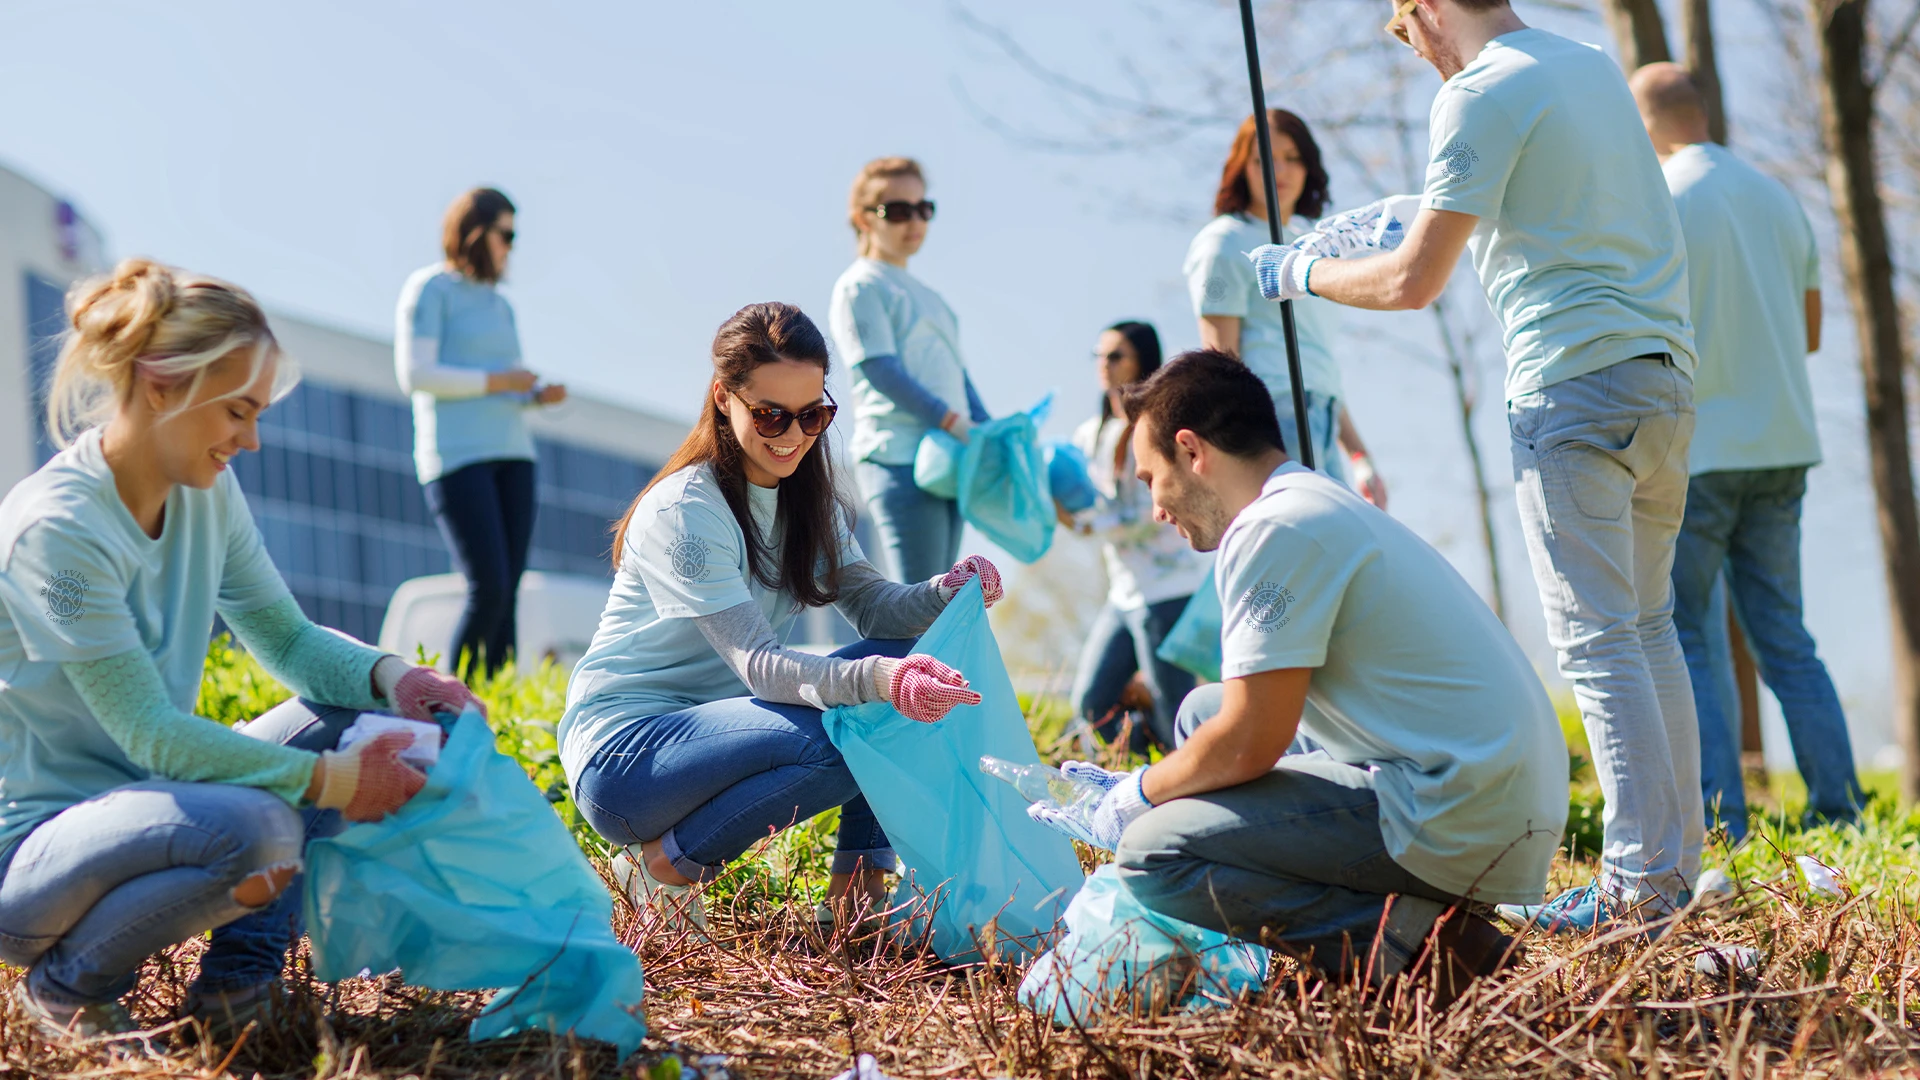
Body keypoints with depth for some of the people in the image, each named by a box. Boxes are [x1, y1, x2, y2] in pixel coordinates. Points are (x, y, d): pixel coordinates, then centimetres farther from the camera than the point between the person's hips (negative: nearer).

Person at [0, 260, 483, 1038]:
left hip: (141, 798, 9)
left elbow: (288, 638, 9)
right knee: (257, 827, -35)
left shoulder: (207, 493, 2)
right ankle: (66, 984, -8)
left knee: (353, 708, -2)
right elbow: (151, 733, -24)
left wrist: (389, 676, -12)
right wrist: (329, 780, -25)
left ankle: (242, 969, 0)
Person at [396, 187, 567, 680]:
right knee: (488, 588, -16)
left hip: (511, 454, 7)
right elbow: (415, 374, -11)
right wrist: (497, 381, -11)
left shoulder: (498, 304, 21)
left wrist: (539, 394, 5)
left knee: (507, 592, -1)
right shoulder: (430, 288, -1)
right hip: (456, 454, -7)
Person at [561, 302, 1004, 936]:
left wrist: (947, 592, -24)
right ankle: (666, 864, -12)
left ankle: (857, 892, -5)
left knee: (905, 655, -8)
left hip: (713, 732, 8)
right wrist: (876, 679, -44)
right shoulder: (684, 512, -19)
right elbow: (757, 664, -27)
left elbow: (873, 606, -2)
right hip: (622, 754, -8)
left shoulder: (808, 501, 7)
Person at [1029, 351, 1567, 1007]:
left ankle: (1409, 943, -14)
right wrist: (1140, 787, 28)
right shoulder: (1329, 508, 19)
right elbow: (1262, 723, 26)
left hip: (1456, 826, -10)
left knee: (1150, 854, -13)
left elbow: (1247, 746, -14)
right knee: (1203, 712, 23)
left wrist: (1139, 794, 4)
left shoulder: (1275, 530, -12)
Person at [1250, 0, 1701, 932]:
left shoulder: (1478, 96, -9)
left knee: (1596, 638, -5)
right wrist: (1420, 221, 40)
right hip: (1666, 371, 8)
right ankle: (1678, 858, 19)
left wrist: (1300, 273, 7)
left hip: (1574, 382, -8)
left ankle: (1642, 882, -5)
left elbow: (1413, 284, -10)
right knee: (1647, 624, 15)